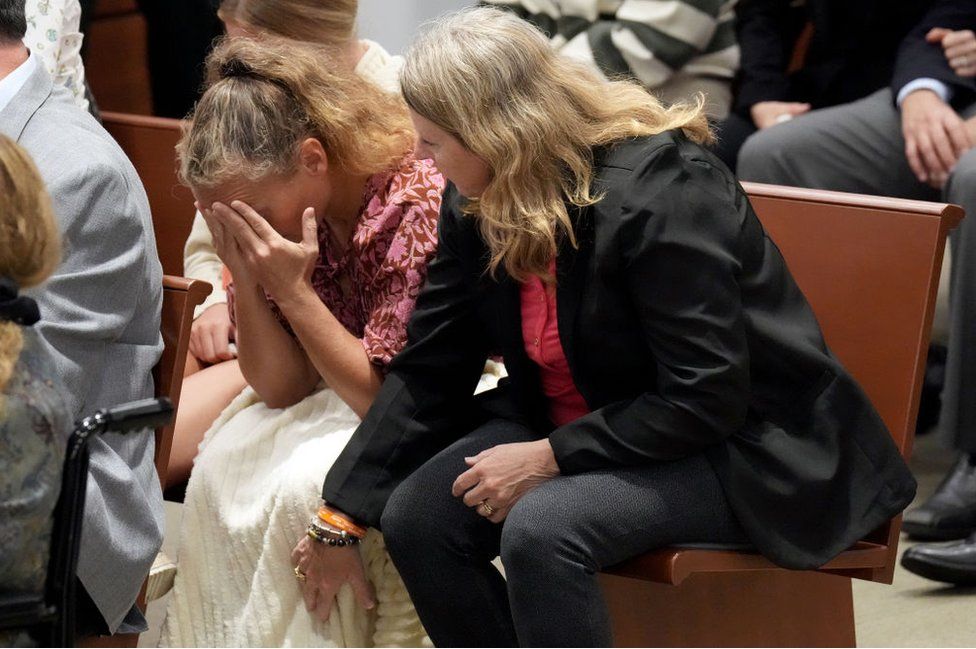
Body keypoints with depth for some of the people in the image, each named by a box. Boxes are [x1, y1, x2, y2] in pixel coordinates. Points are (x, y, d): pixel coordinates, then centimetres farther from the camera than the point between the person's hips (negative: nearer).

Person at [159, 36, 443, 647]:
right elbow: (279, 388, -6)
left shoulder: (419, 203, -26)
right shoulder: (280, 210, -6)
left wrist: (292, 291, -26)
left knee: (306, 481, -28)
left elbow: (388, 397, -22)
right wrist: (243, 276, -19)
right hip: (338, 399, 7)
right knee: (224, 465, -16)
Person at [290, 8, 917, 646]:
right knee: (415, 517, -13)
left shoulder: (658, 194, -26)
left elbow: (705, 399, -26)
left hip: (739, 444, -8)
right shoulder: (479, 206, -2)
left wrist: (552, 458, -24)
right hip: (581, 422, 8)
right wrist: (340, 517, 1)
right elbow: (427, 371, 3)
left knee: (540, 529, -33)